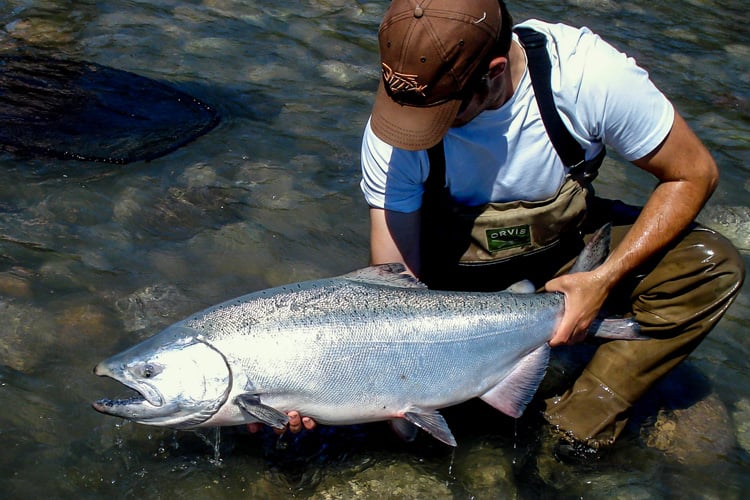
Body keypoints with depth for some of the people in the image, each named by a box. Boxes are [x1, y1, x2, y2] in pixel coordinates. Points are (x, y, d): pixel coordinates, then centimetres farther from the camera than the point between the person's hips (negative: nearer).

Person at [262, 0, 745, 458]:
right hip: (456, 259, 0)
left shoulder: (589, 74, -30)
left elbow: (694, 174, -17)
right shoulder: (391, 133, -26)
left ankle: (579, 424, -15)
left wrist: (604, 280, -26)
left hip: (568, 239, 1)